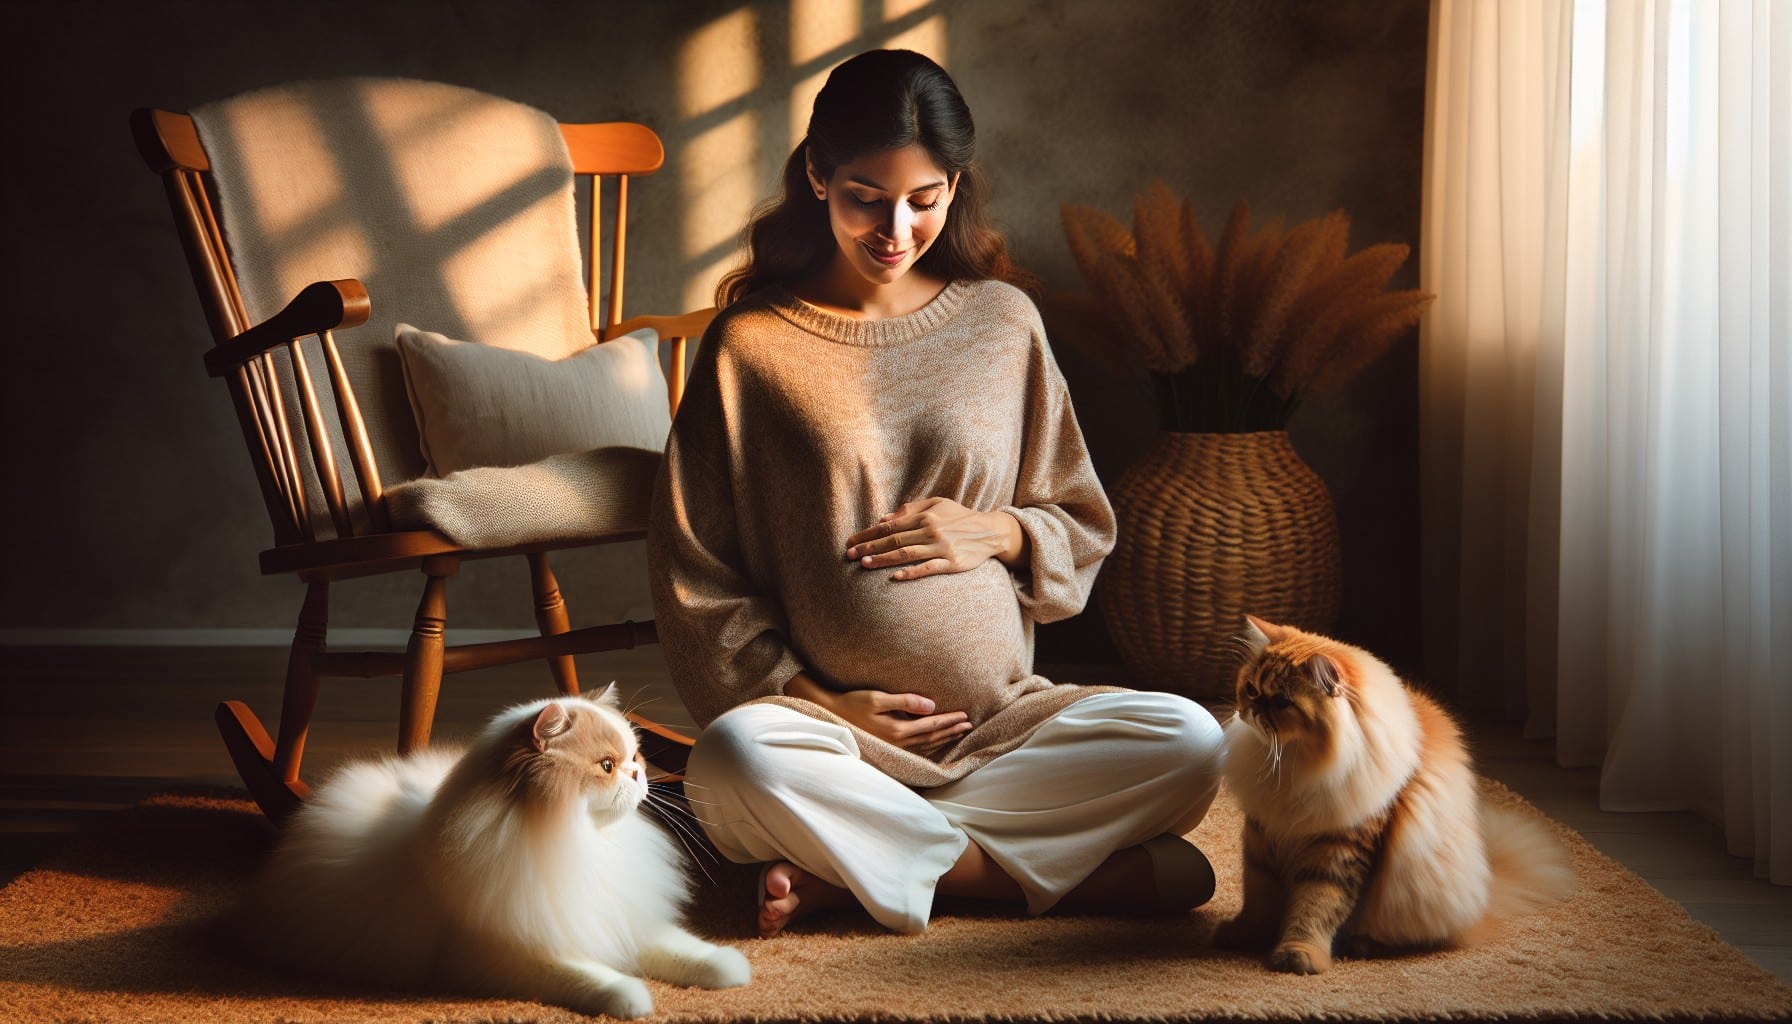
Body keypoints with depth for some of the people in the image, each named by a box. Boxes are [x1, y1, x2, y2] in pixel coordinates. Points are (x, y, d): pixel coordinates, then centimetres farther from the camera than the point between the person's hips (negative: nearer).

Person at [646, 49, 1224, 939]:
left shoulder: (1003, 323, 10)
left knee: (1190, 744, -23)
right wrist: (815, 701, -9)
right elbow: (694, 574, 1)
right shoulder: (752, 343, 1)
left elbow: (1082, 529, 17)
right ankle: (1022, 868, -21)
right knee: (733, 760, -36)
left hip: (1003, 719, 3)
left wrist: (995, 531, -6)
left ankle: (849, 866, -19)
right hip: (831, 725, -3)